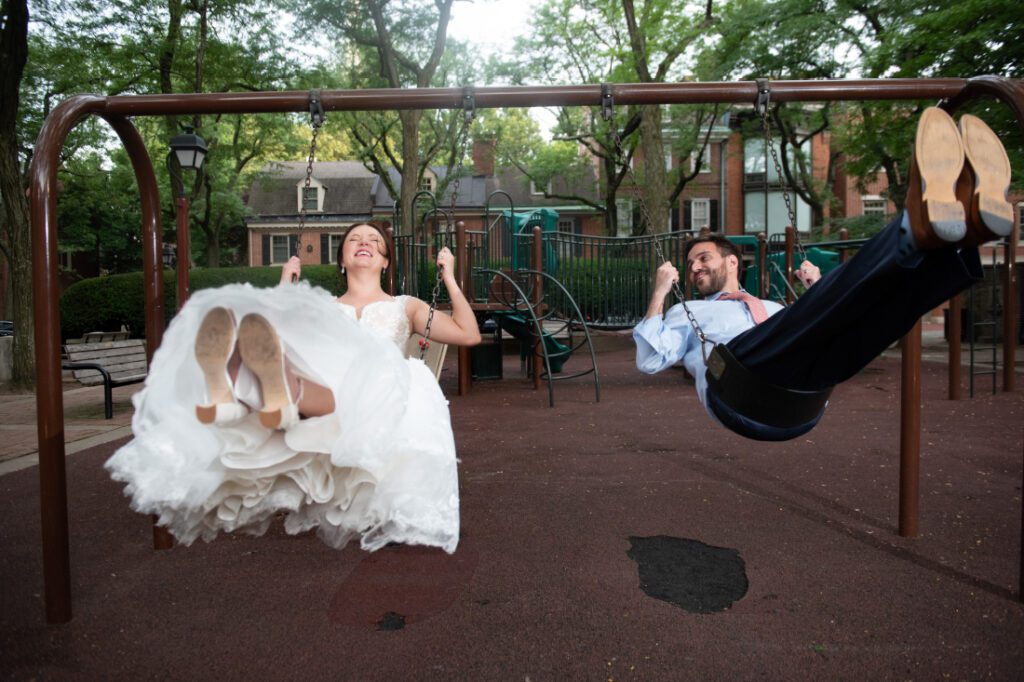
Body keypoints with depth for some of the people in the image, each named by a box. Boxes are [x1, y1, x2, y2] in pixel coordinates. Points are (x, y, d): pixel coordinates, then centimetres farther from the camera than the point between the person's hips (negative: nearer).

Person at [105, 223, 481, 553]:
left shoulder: (404, 306, 32)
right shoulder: (322, 306, 36)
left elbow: (468, 334, 24)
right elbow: (284, 332, 25)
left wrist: (449, 277, 24)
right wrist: (285, 288, 31)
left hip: (373, 397, -1)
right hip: (316, 382, 1)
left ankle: (284, 394, -66)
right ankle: (222, 393, -60)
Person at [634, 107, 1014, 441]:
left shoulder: (777, 311, 42)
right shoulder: (687, 313, 34)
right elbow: (649, 362, 15)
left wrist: (818, 291, 24)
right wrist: (659, 294, 13)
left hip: (804, 399, 4)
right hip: (739, 386, -4)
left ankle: (969, 220, -45)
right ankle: (917, 231, -53)